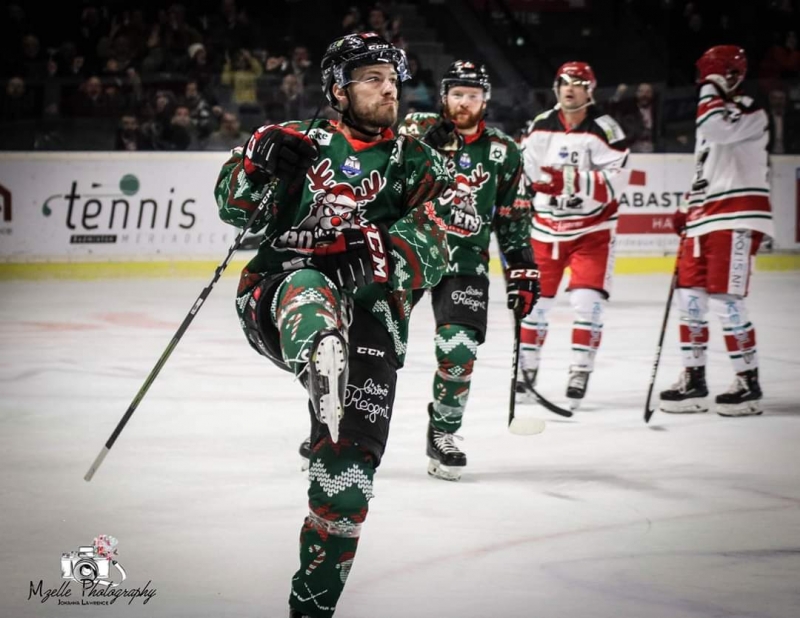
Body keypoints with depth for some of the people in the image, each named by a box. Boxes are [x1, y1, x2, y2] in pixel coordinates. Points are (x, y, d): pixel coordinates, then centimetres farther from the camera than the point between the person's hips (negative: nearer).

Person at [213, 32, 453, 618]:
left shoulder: (417, 163, 15)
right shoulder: (302, 141, 14)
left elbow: (430, 248, -1)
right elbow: (238, 208, 9)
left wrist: (378, 256, -23)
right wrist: (261, 162, -12)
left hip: (369, 316, 2)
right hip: (278, 302, -2)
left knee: (351, 459, -8)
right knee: (307, 289, -39)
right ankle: (322, 364, -77)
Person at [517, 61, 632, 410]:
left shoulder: (605, 130, -13)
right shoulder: (540, 127, 1)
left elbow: (615, 181, -21)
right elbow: (524, 169, 10)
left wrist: (572, 181, -32)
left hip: (592, 230, -4)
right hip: (546, 227, 4)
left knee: (587, 301, -13)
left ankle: (580, 374, -6)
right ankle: (526, 368, 19)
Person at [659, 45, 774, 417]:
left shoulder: (750, 113, -8)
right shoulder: (710, 113, 20)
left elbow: (717, 129, -30)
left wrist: (712, 90, -15)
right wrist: (689, 211, 19)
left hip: (736, 218, -9)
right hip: (705, 219, 9)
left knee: (725, 299, -11)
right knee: (689, 295, 6)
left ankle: (748, 382, -4)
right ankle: (693, 381, 12)